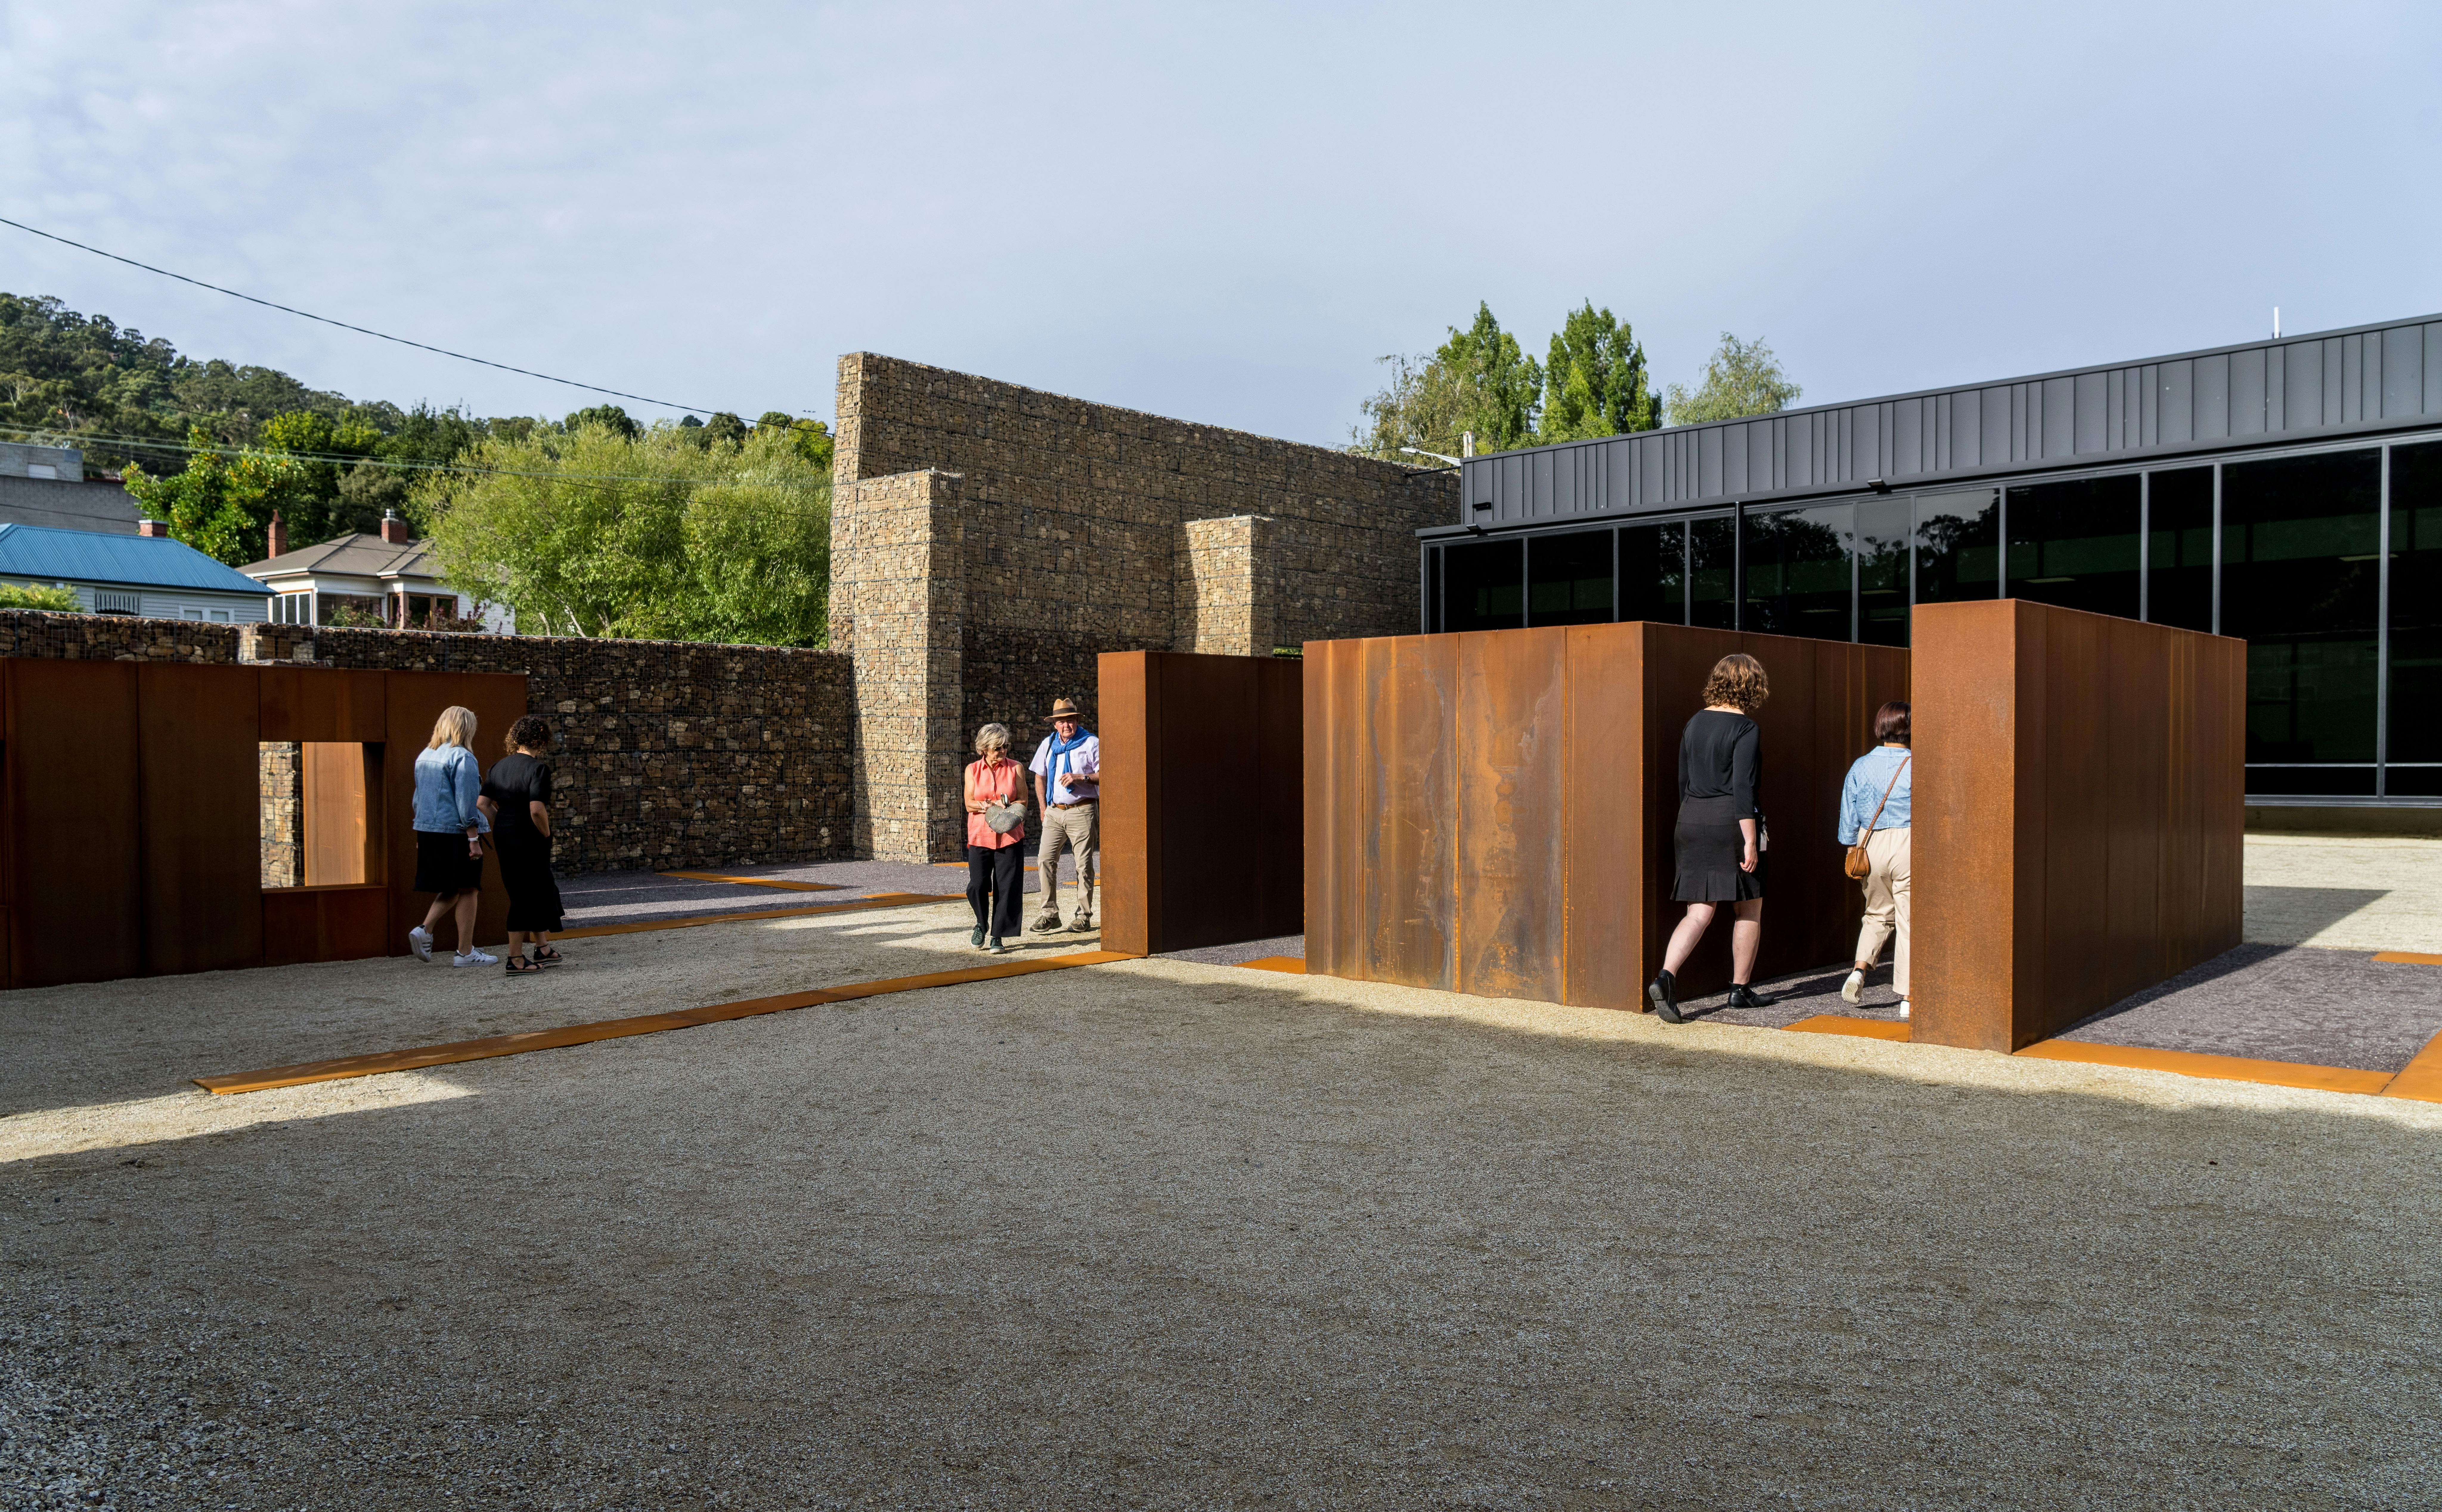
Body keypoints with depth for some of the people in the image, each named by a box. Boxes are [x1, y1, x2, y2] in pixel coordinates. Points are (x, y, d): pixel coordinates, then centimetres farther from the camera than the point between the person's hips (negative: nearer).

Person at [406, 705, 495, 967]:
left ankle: (424, 930, 1)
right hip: (457, 832, -8)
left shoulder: (424, 756, 13)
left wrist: (421, 835, 25)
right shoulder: (462, 757, -13)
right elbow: (466, 802, -17)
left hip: (428, 831, 8)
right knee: (468, 890, 1)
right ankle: (465, 953, 4)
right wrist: (474, 839, -15)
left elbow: (418, 798, 19)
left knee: (451, 889, 19)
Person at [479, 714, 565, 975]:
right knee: (525, 897, 1)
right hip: (529, 841, -8)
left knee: (542, 890, 19)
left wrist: (503, 825, 13)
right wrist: (546, 834, -10)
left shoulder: (498, 767, 8)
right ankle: (515, 961, 5)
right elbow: (537, 810, -25)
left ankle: (543, 949, 29)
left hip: (504, 837, 8)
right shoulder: (538, 769, -16)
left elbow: (482, 804, 7)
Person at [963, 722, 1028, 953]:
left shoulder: (1016, 769, 5)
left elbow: (1023, 803, 1)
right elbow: (970, 804, 1)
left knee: (1006, 889, -4)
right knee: (977, 886, -6)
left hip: (1010, 838, 0)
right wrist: (991, 806, -15)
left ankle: (997, 937, 7)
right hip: (980, 836, 0)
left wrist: (994, 807, -14)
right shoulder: (973, 770, 6)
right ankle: (981, 925, 23)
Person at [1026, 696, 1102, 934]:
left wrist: (1080, 777, -17)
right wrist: (1043, 807, 15)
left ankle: (1084, 917, 5)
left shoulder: (1092, 744, -1)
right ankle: (1049, 914, 2)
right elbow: (1040, 776, 23)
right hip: (1054, 812, 4)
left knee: (1084, 865, -2)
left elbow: (1104, 776, -4)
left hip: (1082, 811, -4)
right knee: (1045, 861, -4)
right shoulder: (1048, 745, 14)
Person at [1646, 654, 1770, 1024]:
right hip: (1731, 822, -5)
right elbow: (1743, 788, -16)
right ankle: (1740, 989, 19)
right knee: (1749, 908, 13)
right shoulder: (1745, 729, -10)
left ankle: (1665, 977, -17)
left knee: (1699, 913, 3)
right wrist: (1750, 841, -16)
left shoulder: (1695, 724, 10)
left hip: (1693, 821, 6)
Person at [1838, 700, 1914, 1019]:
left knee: (1877, 915, 20)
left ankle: (1860, 969, -2)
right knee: (1909, 921, 4)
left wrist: (1853, 851, 16)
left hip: (1871, 845, 3)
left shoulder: (1860, 767, 1)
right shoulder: (1918, 767, -9)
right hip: (1908, 842, -3)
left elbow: (1848, 819, 4)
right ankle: (1908, 997, 7)